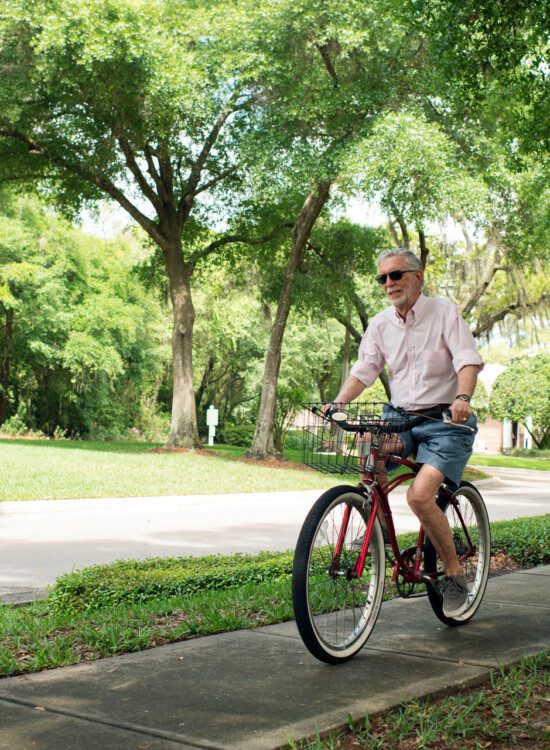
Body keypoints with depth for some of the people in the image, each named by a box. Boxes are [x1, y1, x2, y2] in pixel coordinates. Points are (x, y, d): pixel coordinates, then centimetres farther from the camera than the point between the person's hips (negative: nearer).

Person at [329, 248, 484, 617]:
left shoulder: (444, 312, -5)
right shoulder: (380, 324, 7)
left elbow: (469, 359, -16)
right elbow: (363, 371, 4)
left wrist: (463, 397, -36)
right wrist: (338, 402, -15)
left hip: (447, 421, -5)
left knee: (419, 495, -24)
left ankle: (455, 573, -3)